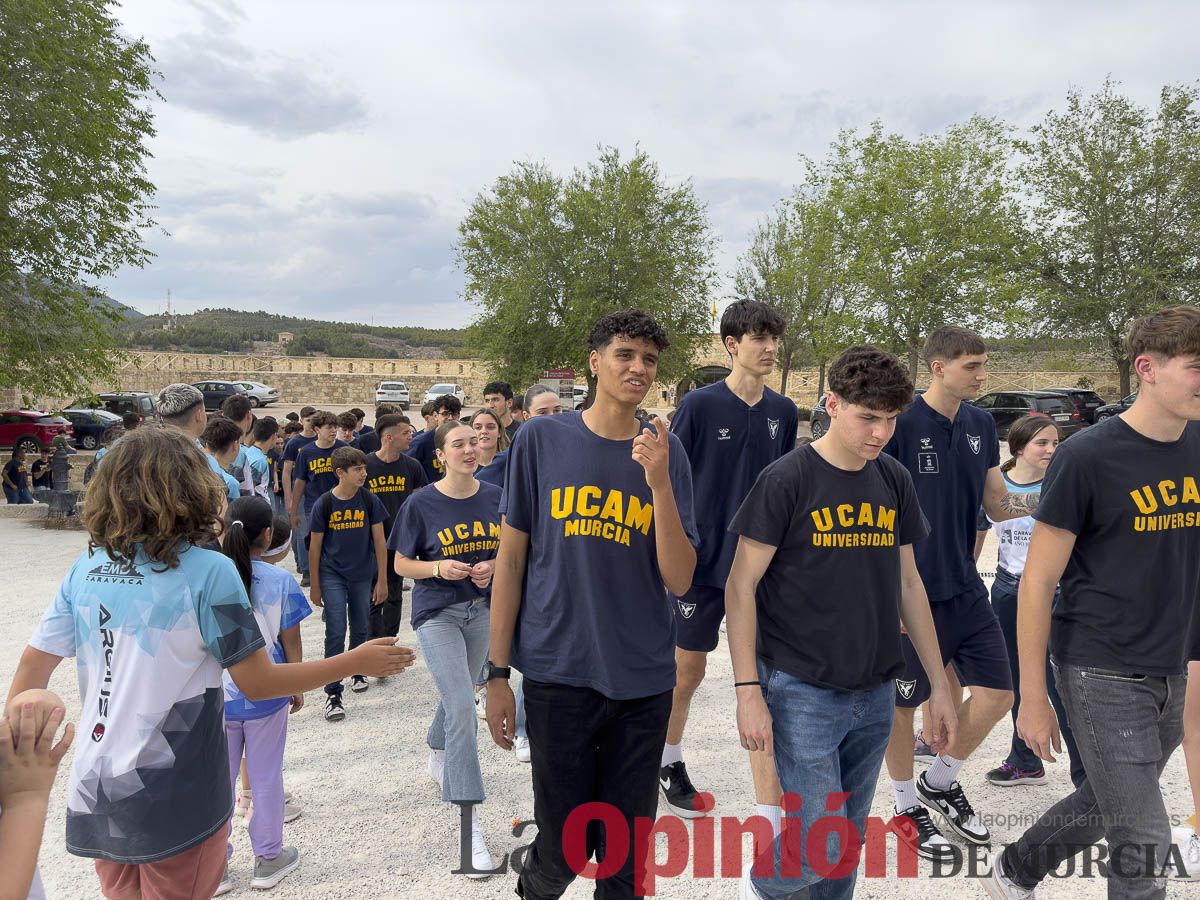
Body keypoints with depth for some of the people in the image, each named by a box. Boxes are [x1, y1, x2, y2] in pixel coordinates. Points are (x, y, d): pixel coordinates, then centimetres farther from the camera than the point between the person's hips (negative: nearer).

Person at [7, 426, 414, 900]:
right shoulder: (207, 571, -17)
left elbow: (31, 669, 2)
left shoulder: (87, 567, -2)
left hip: (96, 794, 5)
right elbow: (257, 682, -14)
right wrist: (357, 662, -5)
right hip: (175, 803, -5)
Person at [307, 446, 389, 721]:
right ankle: (333, 693, 0)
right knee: (336, 632, -6)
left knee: (360, 629, 15)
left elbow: (379, 541, -1)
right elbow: (315, 547, -3)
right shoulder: (323, 504, -11)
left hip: (362, 576, 2)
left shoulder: (369, 501, -7)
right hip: (332, 577, -2)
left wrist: (382, 580, 0)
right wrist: (315, 586, 0)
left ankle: (358, 671, 40)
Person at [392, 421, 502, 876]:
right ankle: (470, 822, -8)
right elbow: (402, 563, -4)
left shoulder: (495, 497, -3)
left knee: (458, 694, 23)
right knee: (462, 706, -15)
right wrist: (439, 568, -21)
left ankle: (436, 752, 55)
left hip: (483, 609, 4)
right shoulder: (421, 504, -11)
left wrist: (493, 566, -14)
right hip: (437, 612, -4)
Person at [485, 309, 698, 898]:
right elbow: (511, 559, 1)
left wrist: (658, 482, -19)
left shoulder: (666, 452, 1)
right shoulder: (540, 439, -3)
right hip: (557, 674, -1)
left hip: (643, 680, 2)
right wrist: (497, 672, 0)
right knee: (564, 847, 10)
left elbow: (679, 580, -5)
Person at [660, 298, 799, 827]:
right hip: (704, 563, -3)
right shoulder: (699, 405, -9)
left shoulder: (783, 413, 4)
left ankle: (769, 816, 7)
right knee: (688, 671, 13)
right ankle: (669, 763, 41)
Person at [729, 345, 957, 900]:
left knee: (850, 839, 14)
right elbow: (741, 586, -10)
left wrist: (940, 685, 12)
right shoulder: (787, 480, -12)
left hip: (875, 694, 5)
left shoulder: (895, 482, 5)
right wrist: (748, 691, -15)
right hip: (802, 693, -5)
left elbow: (908, 584, 12)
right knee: (821, 847, -2)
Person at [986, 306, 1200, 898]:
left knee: (1104, 807, 21)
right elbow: (1038, 582, -13)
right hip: (1101, 673, -6)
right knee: (1142, 842, -1)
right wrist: (1033, 698, -12)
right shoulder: (1087, 458, -15)